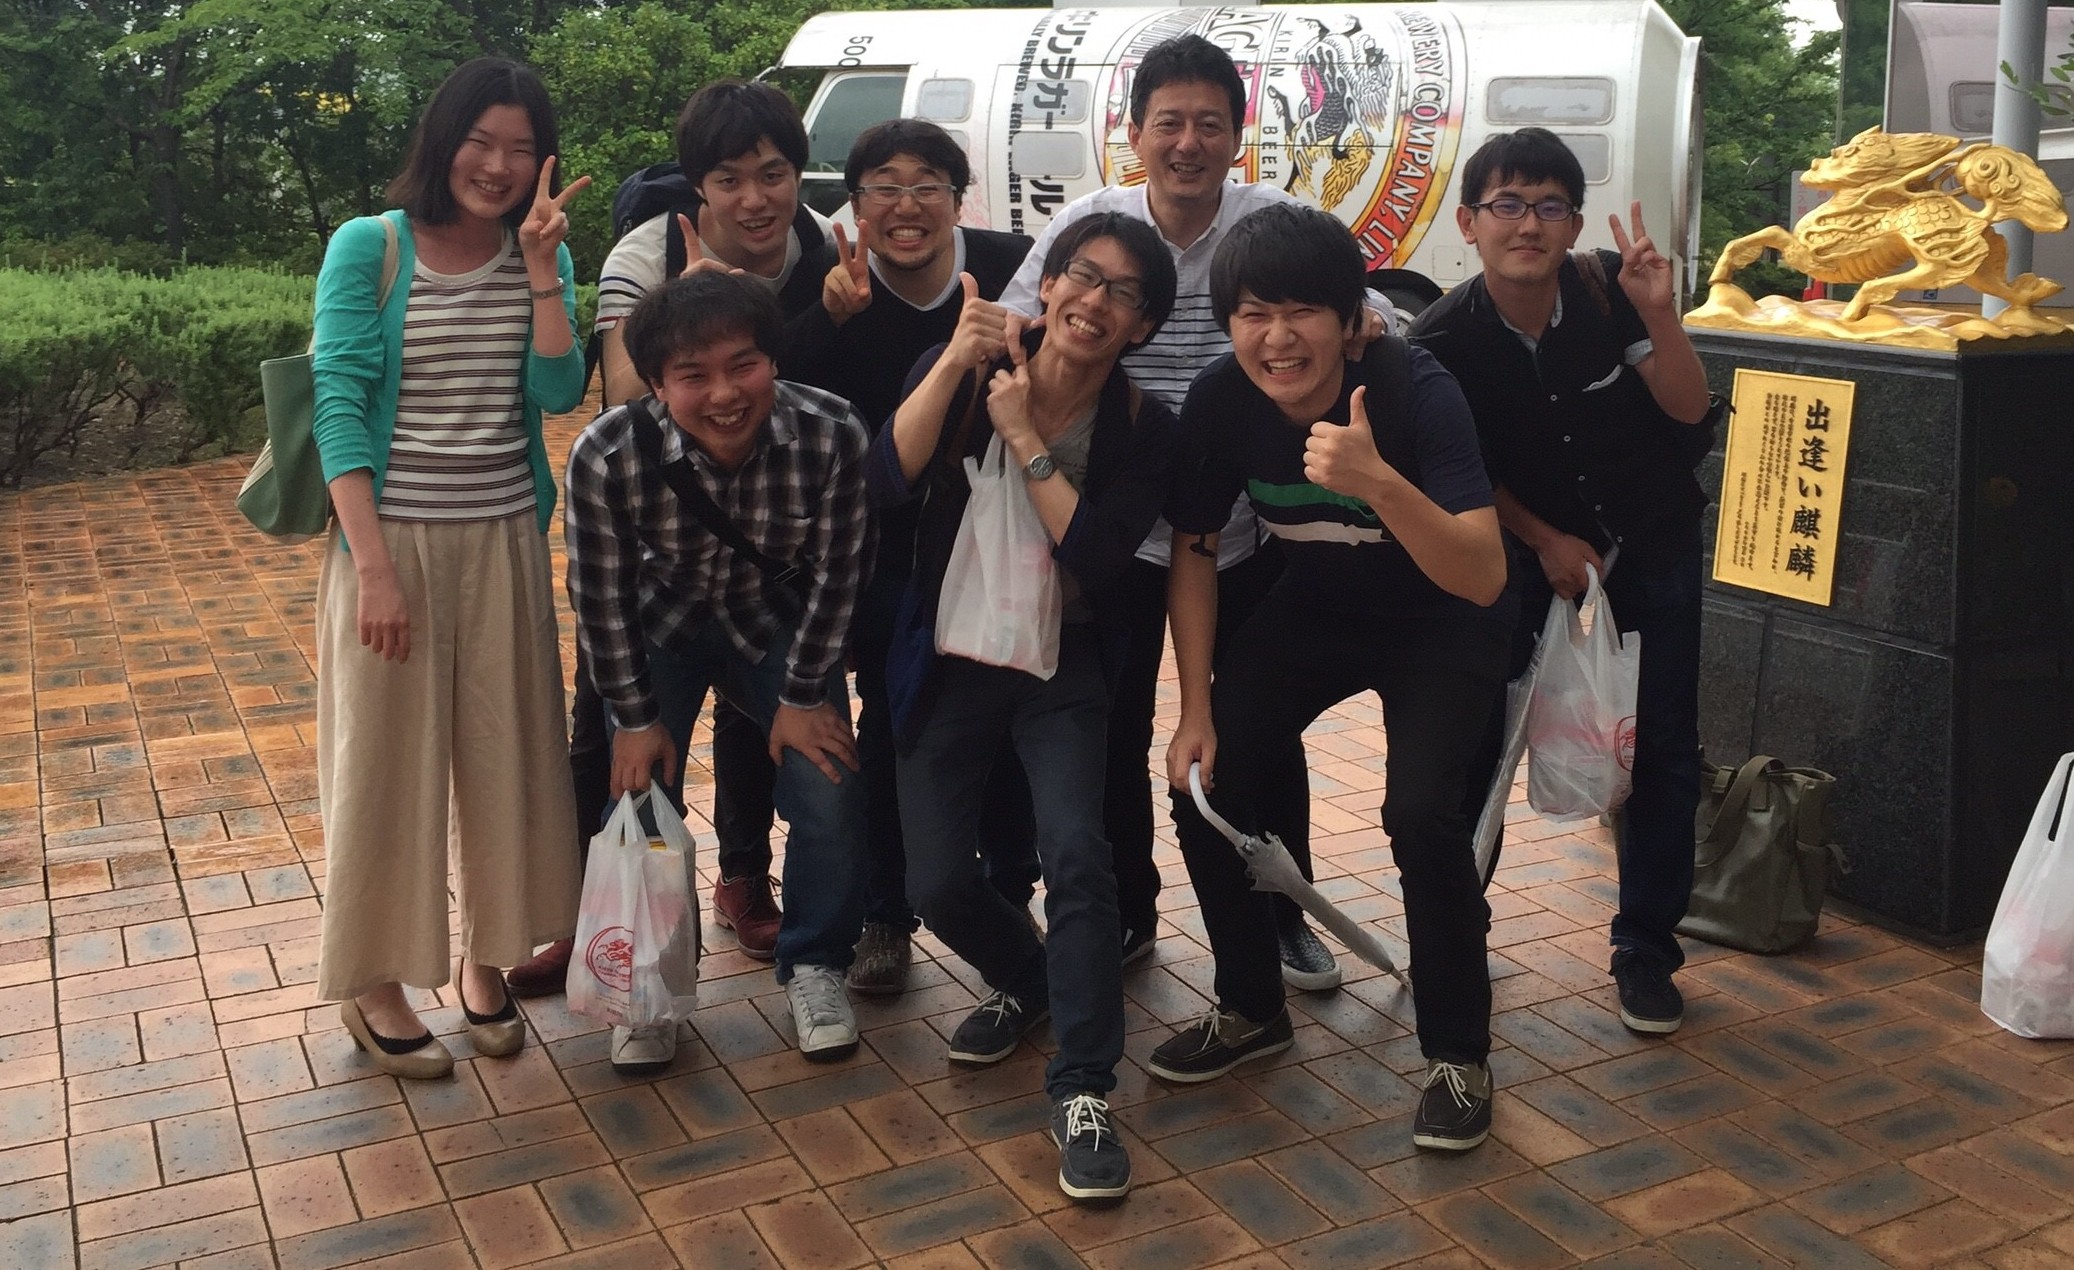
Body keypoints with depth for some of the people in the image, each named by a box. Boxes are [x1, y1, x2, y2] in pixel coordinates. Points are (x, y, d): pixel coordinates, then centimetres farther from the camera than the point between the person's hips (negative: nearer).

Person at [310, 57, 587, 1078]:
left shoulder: (541, 256, 6)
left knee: (507, 752, 9)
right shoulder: (368, 247, -4)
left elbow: (557, 394, -6)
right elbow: (338, 405, -10)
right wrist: (374, 565, -17)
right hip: (391, 537, -3)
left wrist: (541, 265, -13)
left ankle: (486, 955, 27)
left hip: (505, 540, 4)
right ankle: (374, 985, 18)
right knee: (385, 759, 4)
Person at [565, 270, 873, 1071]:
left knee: (831, 796, -10)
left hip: (780, 622, 0)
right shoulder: (608, 456, -32)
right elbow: (600, 596, -16)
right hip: (660, 626, 0)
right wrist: (636, 718, -10)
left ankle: (813, 965, 16)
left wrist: (803, 697, -11)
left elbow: (837, 572, -17)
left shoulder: (833, 435, -31)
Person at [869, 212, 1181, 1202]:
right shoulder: (962, 371, -5)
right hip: (949, 659, 2)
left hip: (1064, 666, -1)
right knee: (936, 884, -2)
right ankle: (1026, 983, 32)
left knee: (1074, 851, -23)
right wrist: (956, 360, -25)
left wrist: (1022, 435, -20)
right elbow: (887, 480, -19)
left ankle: (1083, 1091, -10)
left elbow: (1095, 559, -20)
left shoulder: (1141, 430, -7)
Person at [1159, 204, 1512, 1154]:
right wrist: (1196, 709, -7)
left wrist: (1378, 483, -55)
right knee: (1207, 783, -8)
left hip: (1440, 625, -4)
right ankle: (1251, 1010, 17)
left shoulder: (1416, 391, -31)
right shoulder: (1219, 401, -19)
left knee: (1420, 811, -23)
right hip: (1313, 610, 4)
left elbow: (1483, 579, -39)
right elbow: (1194, 550, -4)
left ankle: (1458, 1056, 1)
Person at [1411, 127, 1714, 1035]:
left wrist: (1659, 313, -31)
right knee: (1472, 730, -6)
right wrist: (1546, 542, -11)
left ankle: (1645, 950, 14)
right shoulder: (1445, 339, -18)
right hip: (1532, 543, 0)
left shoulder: (1609, 289, -19)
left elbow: (1688, 410, -17)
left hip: (1652, 537, 1)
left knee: (1664, 745, 0)